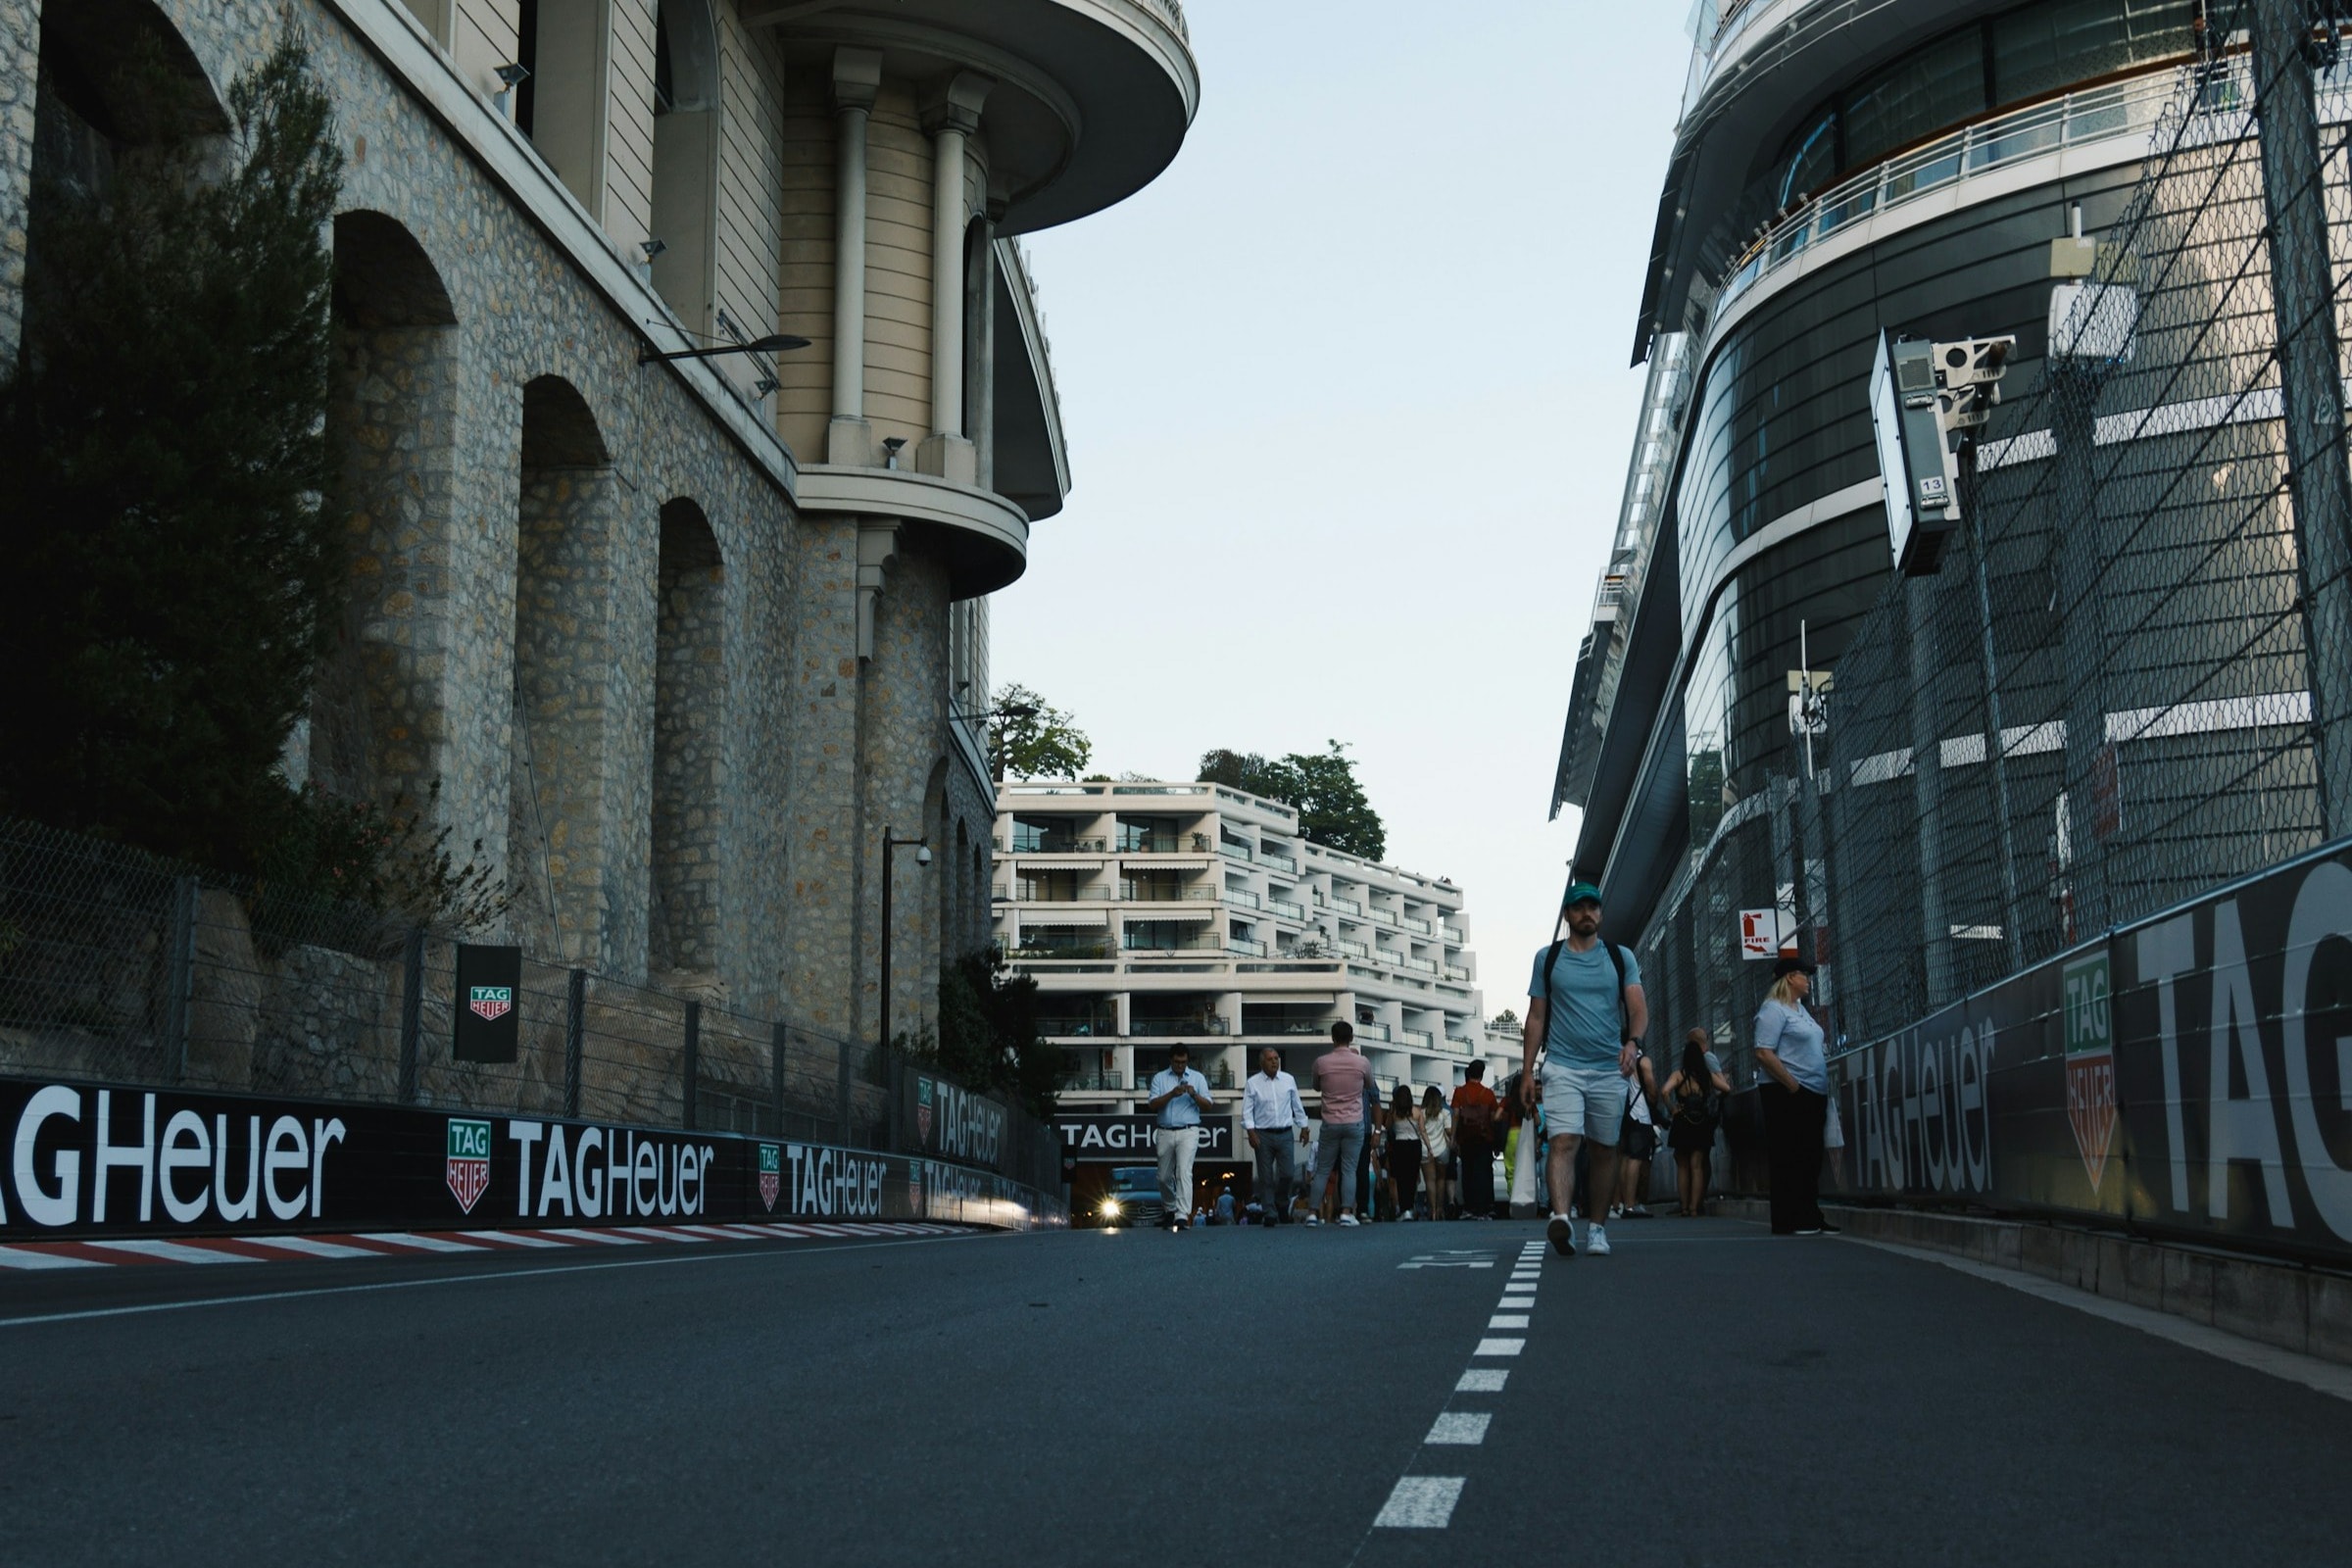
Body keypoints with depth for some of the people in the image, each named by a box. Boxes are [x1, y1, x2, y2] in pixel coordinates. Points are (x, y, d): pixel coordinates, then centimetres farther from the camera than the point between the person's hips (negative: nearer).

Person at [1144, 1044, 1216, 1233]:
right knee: (1164, 1176, 9)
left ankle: (1182, 1215, -23)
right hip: (1165, 1132, 2)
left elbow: (1208, 1106, 4)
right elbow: (1152, 1105, -3)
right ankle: (1171, 1209, 30)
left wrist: (1194, 1095, -14)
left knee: (1184, 1172, -16)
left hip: (1188, 1132, -2)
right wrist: (1172, 1094, -16)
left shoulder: (1198, 1078, 10)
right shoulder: (1159, 1078, 9)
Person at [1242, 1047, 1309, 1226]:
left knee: (1288, 1174, -5)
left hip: (1285, 1134, 2)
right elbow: (1247, 1110, -2)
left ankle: (1282, 1204, 22)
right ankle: (1270, 1214, 7)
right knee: (1266, 1177, 0)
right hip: (1263, 1135, -2)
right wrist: (1251, 1132, -11)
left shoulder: (1288, 1080, 7)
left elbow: (1297, 1106, 15)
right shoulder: (1253, 1083, -1)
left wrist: (1303, 1127, 15)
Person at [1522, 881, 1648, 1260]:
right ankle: (1561, 1219, -33)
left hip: (1610, 1069, 2)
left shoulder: (1621, 958, 9)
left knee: (1605, 1150, 5)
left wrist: (1633, 1042, -23)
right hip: (1562, 1066, -1)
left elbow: (1639, 1008, -2)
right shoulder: (1547, 958, 9)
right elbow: (1536, 1017, 10)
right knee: (1564, 1142, -17)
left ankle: (1597, 1227, 14)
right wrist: (1527, 1071, 4)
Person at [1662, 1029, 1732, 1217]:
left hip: (1682, 1122, -2)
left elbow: (1665, 1091, -21)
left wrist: (1671, 1109, -8)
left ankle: (1685, 1206, 6)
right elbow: (1726, 1088, 0)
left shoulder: (1678, 1074, -6)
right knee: (1697, 1166, 4)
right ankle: (1694, 1206, -2)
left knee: (1682, 1166, 9)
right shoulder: (1708, 1074, 1)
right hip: (1703, 1122, 2)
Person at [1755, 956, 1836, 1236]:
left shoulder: (1800, 1009, 18)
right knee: (1789, 1159, -7)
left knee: (1810, 1159, 11)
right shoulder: (1774, 1009, -10)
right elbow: (1764, 1054, -19)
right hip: (1787, 1095, -9)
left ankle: (1810, 1217, 16)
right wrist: (1793, 1086, -20)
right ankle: (1788, 1222, -5)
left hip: (1812, 1095, 9)